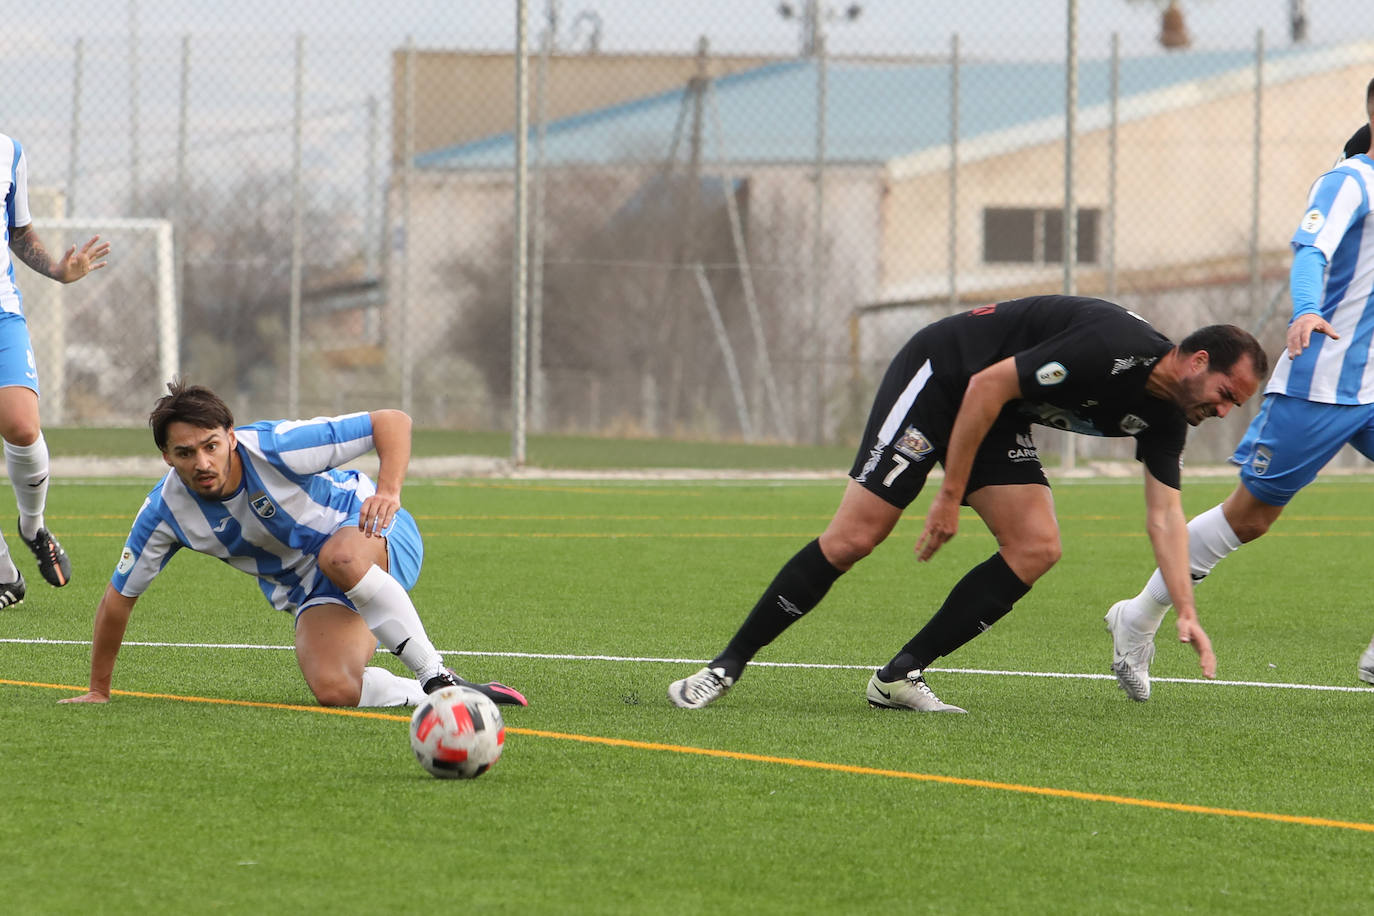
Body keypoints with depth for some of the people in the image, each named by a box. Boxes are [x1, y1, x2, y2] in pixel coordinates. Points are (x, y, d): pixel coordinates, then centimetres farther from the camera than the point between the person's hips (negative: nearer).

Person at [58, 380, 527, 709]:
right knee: (333, 690, -28)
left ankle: (435, 674, -32)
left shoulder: (274, 447, -26)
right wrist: (98, 691, 6)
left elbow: (393, 422, -21)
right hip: (309, 593, 3)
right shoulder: (165, 512, -15)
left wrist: (388, 490, -38)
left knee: (339, 556, -42)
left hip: (373, 533, -3)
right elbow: (116, 600, 0)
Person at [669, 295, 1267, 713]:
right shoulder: (1112, 348, -29)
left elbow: (1165, 516, 2)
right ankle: (727, 666, -5)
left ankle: (899, 676, -5)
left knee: (1037, 548, -9)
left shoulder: (1164, 417, -2)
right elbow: (989, 385, -27)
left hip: (997, 419, 8)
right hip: (938, 374, -8)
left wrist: (1185, 612, -9)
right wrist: (951, 496, -23)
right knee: (854, 536, -14)